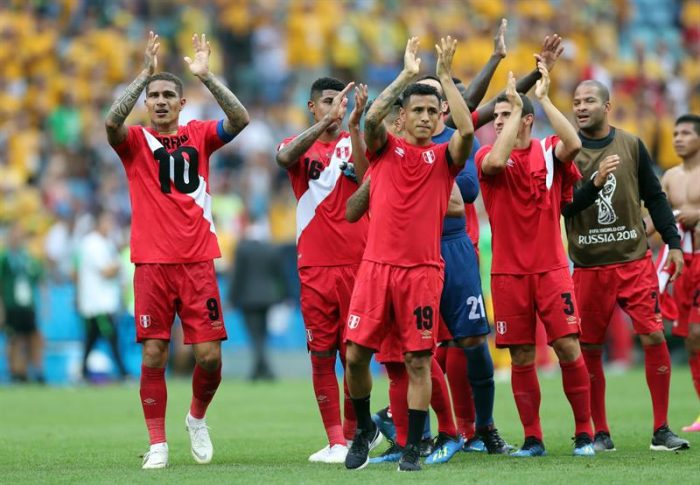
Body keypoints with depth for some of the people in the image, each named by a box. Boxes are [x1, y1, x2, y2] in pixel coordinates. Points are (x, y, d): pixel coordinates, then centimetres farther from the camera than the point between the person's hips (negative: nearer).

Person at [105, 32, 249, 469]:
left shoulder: (199, 136, 8)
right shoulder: (135, 141, 4)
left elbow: (240, 119, -8)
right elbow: (112, 122, -18)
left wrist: (207, 76, -15)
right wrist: (144, 74, -21)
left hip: (198, 261, 1)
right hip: (152, 264, -1)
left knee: (210, 355, -3)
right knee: (154, 356, -3)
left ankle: (198, 418, 25)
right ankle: (158, 445, 6)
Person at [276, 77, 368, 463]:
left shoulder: (354, 142, 9)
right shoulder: (298, 145, 7)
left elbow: (364, 176, -13)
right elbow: (285, 157, -18)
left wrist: (354, 126, -24)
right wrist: (326, 122, -29)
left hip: (356, 262, 0)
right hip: (314, 267, 0)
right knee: (321, 355, 0)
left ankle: (351, 438, 10)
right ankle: (334, 442, 4)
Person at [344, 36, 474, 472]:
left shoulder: (444, 156, 6)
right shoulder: (385, 148, 8)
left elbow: (467, 130, -14)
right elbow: (372, 117, -13)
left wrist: (447, 75, -12)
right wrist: (407, 74, -16)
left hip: (423, 269, -1)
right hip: (377, 264, 1)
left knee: (419, 361, -2)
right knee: (356, 354, -1)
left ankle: (413, 448, 5)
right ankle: (365, 430, 21)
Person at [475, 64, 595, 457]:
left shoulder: (549, 152, 3)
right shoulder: (489, 156, 3)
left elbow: (574, 144, -18)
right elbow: (496, 162, -21)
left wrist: (543, 98, -15)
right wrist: (517, 107, -15)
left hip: (551, 268, -1)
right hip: (509, 273, 1)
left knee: (568, 347, -7)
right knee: (522, 358, 2)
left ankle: (585, 433, 2)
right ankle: (533, 439, 9)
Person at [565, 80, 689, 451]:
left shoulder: (631, 145, 5)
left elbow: (654, 197, 10)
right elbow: (562, 205, -8)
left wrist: (673, 242, 5)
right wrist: (594, 184, -23)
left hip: (635, 260, 0)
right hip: (588, 265, 0)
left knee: (654, 337, -8)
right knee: (589, 348, 2)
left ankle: (661, 431, 0)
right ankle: (600, 433, 15)